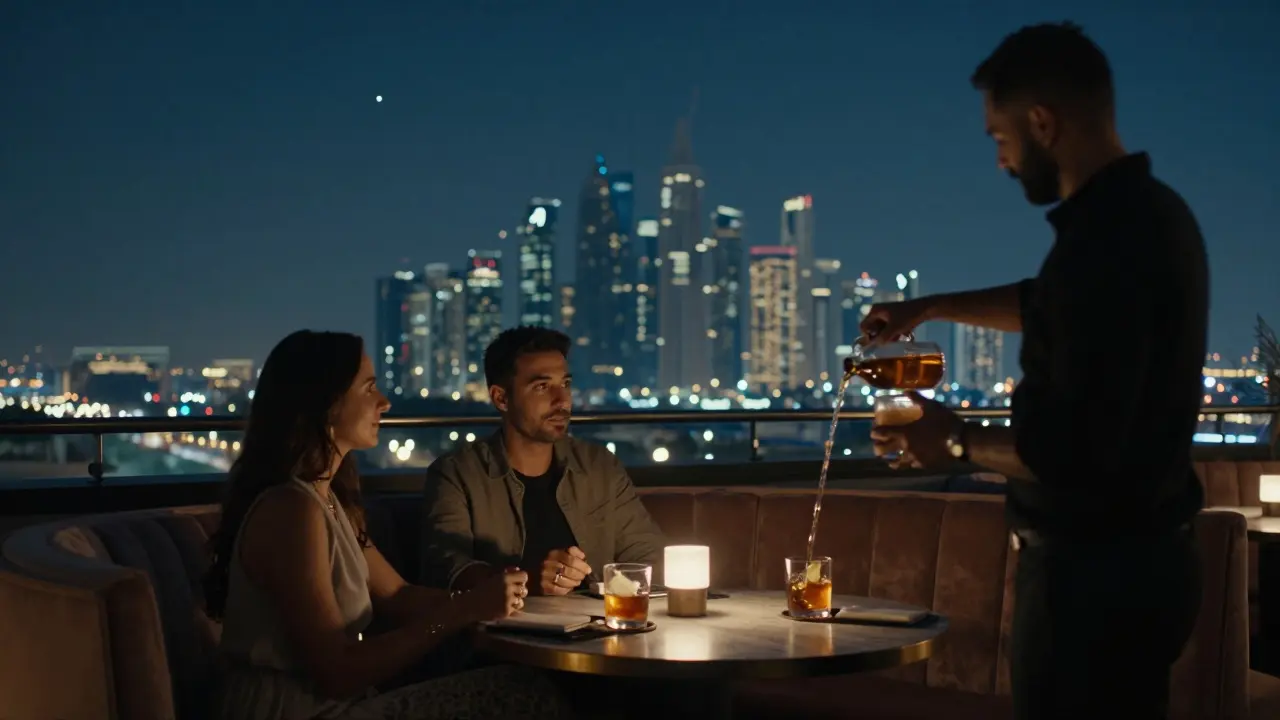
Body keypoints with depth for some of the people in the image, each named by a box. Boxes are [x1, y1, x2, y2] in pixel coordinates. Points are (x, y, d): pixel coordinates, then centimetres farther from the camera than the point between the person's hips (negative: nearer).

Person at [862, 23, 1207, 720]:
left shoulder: (1105, 242, -25)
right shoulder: (1145, 212, 7)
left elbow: (1070, 453, -27)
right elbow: (1049, 305, 27)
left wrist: (958, 441, -11)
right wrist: (929, 307, 27)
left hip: (1096, 568, -10)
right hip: (1140, 555, 10)